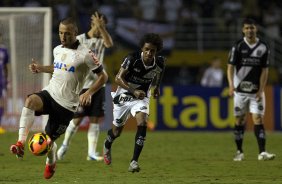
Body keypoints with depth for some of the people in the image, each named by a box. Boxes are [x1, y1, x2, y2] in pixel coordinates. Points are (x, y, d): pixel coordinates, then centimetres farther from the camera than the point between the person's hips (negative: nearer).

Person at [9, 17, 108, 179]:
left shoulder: (85, 55, -11)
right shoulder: (57, 50, 9)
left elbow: (103, 76, -5)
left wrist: (89, 93, -18)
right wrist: (41, 69, 13)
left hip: (66, 103, -4)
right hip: (50, 93, 4)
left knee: (49, 139, 1)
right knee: (30, 100, -31)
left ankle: (51, 163, 38)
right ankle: (21, 143, -38)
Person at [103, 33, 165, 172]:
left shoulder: (160, 63, -13)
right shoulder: (132, 59, -25)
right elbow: (118, 78, -26)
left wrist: (156, 87, 7)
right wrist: (134, 91, -36)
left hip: (141, 98, 2)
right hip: (124, 96, -2)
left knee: (142, 123, -26)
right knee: (117, 131, 13)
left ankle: (134, 161, -22)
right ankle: (107, 145, 50)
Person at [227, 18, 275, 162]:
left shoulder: (263, 48, 1)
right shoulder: (238, 47, -3)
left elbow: (264, 70, 2)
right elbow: (230, 67, -6)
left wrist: (261, 90, -6)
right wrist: (231, 85, -22)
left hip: (256, 91, 0)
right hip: (240, 90, 0)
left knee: (258, 119, -9)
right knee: (240, 120, 4)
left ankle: (262, 152, -14)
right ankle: (239, 152, 15)